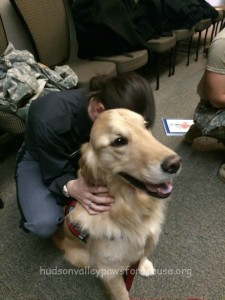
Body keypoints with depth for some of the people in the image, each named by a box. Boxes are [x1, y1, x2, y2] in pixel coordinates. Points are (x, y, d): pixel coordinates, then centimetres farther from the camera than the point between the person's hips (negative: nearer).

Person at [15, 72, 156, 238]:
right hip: (38, 158, -3)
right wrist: (71, 188, -54)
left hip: (84, 154, 4)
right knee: (44, 224, -27)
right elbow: (57, 175, -31)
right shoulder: (49, 120, -41)